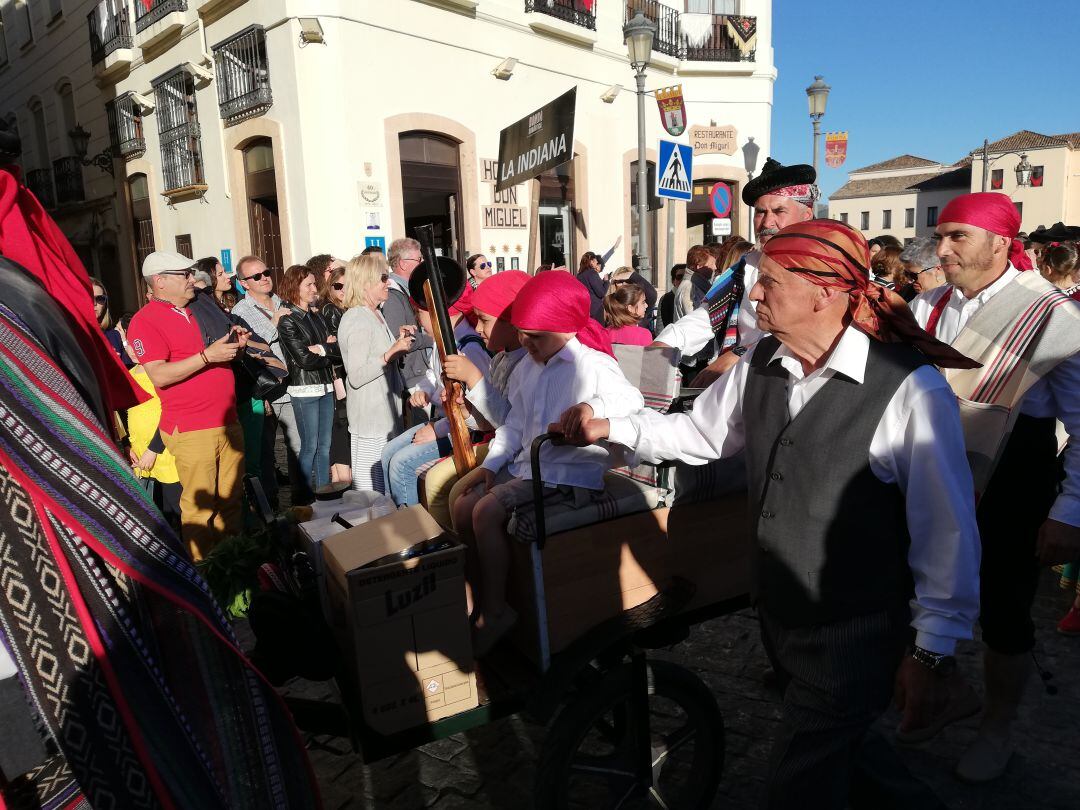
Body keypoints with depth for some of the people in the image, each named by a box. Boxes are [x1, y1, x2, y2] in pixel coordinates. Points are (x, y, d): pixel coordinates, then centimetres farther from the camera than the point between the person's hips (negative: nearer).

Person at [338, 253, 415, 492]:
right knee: (371, 487, -2)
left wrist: (398, 338, 10)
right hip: (370, 416, -10)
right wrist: (392, 352, -27)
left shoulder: (374, 314, 13)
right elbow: (356, 376, -23)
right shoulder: (357, 321, -18)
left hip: (384, 412, 10)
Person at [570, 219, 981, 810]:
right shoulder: (760, 364, -3)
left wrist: (932, 653, -11)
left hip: (855, 633, -6)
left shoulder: (910, 389, -22)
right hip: (777, 614, 7)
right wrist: (611, 428, -2)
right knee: (839, 749, 27)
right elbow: (702, 431, 10)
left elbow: (948, 530, -17)